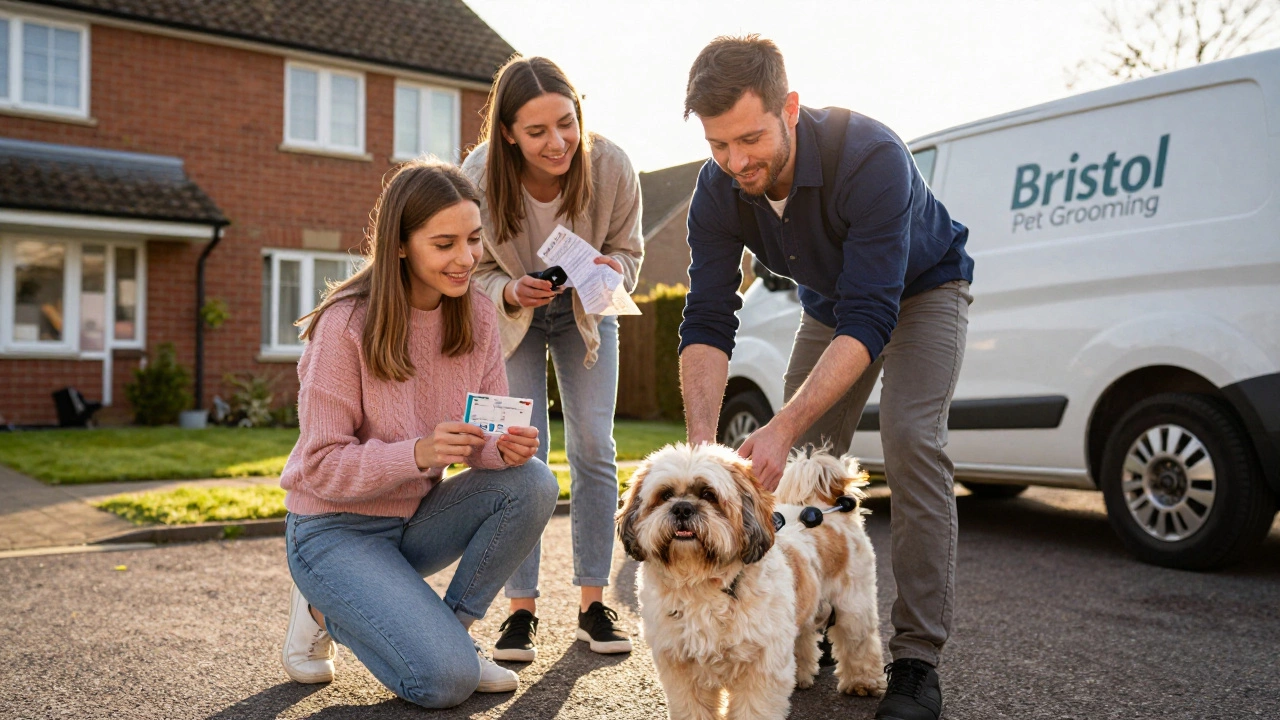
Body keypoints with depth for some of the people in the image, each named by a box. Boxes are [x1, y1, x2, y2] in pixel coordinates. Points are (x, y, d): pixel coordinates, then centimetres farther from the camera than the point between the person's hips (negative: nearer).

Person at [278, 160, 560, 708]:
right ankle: (325, 611, 7)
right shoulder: (346, 325, -20)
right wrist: (419, 453, -35)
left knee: (532, 482, -23)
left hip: (417, 518, 6)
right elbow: (321, 466, -19)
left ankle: (454, 628, -2)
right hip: (336, 529, -5)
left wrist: (506, 447, -26)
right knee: (446, 679, -22)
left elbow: (487, 435, -2)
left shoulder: (477, 316, -4)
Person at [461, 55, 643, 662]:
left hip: (585, 311, 1)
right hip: (510, 313, -1)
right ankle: (521, 610, 2)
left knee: (594, 447, -4)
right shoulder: (479, 177, -30)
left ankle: (593, 605, 7)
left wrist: (613, 269, -34)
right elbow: (476, 272, -14)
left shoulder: (611, 167, -28)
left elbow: (629, 252, -11)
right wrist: (511, 292, -36)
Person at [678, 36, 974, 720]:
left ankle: (917, 657, -16)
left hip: (922, 288, -5)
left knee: (910, 439, -23)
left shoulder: (871, 157, -40)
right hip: (830, 300, 5)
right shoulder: (718, 190, -24)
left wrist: (782, 427, -51)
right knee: (803, 460, -1)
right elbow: (707, 324, -26)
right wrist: (701, 444, -40)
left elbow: (869, 320, -43)